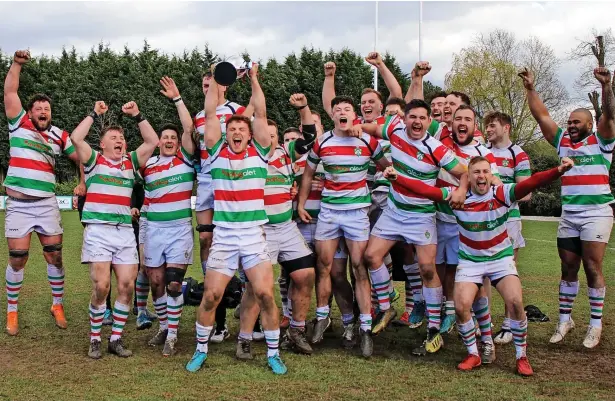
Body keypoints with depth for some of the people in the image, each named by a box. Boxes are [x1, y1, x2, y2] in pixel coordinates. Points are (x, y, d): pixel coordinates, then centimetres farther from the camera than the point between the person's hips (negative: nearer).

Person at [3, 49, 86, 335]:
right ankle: (12, 313, 15)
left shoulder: (59, 136, 7)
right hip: (18, 205, -2)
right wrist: (17, 64, -15)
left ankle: (58, 306, 21)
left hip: (47, 204, 2)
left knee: (55, 256, 5)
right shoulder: (19, 124, 1)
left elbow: (81, 157, 15)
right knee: (17, 259, 2)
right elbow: (10, 92, -7)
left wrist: (83, 183, 3)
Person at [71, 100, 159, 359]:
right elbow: (76, 138, -8)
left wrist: (137, 115, 6)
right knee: (101, 286, -11)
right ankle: (95, 340, 3)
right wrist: (95, 114, -1)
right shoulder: (94, 160, 7)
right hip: (98, 231, -3)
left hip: (125, 231, 4)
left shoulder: (131, 162, 16)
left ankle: (116, 339, 8)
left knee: (127, 286, -3)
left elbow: (152, 141, 9)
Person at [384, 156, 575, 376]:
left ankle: (522, 357, 3)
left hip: (501, 258, -1)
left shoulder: (502, 194, -15)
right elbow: (424, 189, -14)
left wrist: (558, 170, -44)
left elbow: (532, 182, -29)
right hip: (469, 261, 1)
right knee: (461, 307, -13)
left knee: (516, 302, -17)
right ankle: (473, 354, 11)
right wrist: (396, 178, -22)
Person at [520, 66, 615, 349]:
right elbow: (541, 115, 8)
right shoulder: (562, 141, 12)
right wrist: (530, 89, 0)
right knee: (568, 269, 8)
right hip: (568, 215, 4)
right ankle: (564, 319, 18)